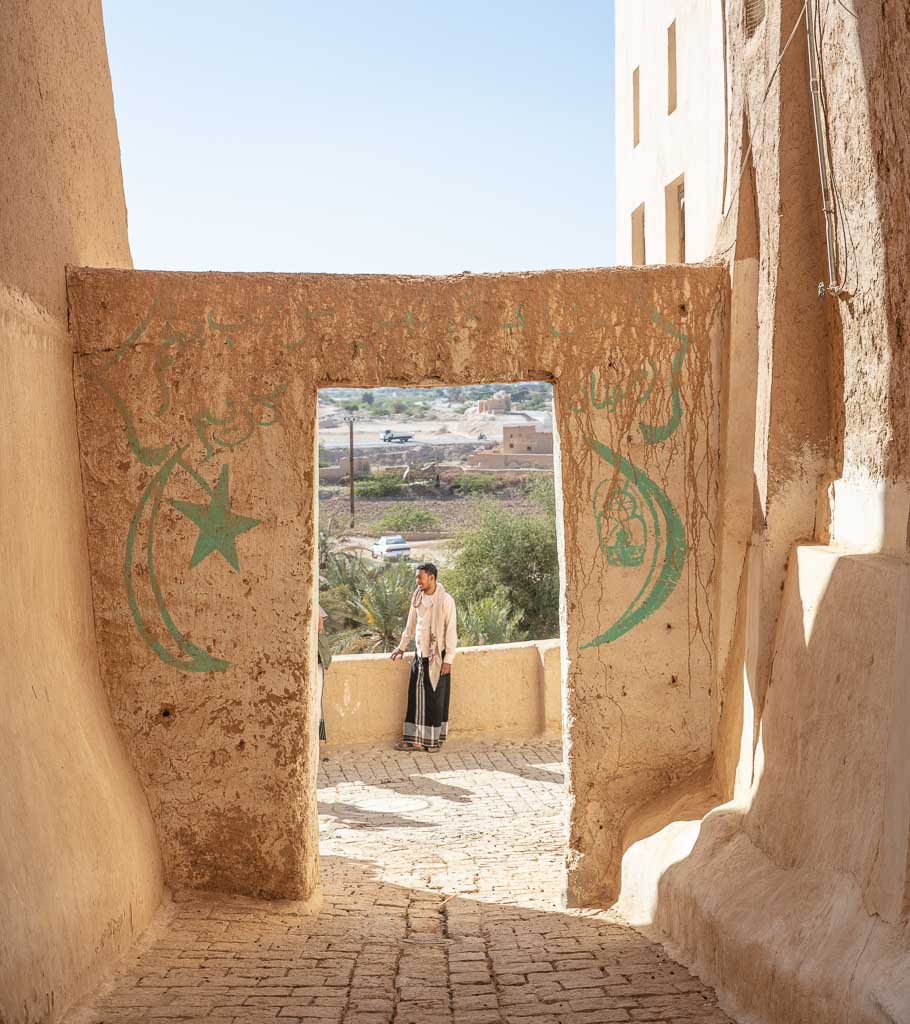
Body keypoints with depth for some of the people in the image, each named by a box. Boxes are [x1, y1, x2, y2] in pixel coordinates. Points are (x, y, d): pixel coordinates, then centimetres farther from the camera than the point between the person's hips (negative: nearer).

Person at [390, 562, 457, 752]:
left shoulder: (445, 600, -14)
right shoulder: (417, 597, 5)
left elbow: (451, 630, -13)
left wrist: (448, 659, -15)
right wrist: (402, 647, 21)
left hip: (437, 656, -6)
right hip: (420, 654, 6)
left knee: (435, 698, 2)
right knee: (416, 696, 6)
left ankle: (435, 739, 11)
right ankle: (415, 739, 12)